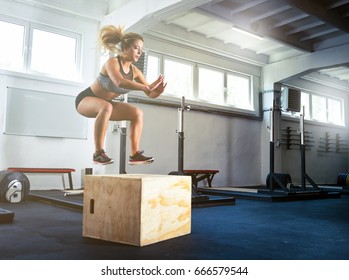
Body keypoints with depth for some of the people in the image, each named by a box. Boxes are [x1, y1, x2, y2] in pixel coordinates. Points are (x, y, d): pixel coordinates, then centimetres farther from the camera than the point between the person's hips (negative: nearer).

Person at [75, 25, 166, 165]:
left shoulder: (134, 71, -5)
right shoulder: (112, 62, -25)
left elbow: (150, 94, -6)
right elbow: (119, 82, -46)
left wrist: (157, 91, -29)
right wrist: (146, 86, -51)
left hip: (105, 104, 7)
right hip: (86, 99, -7)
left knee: (137, 113, -5)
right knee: (106, 107, -39)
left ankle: (135, 154, -3)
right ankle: (98, 153, -32)